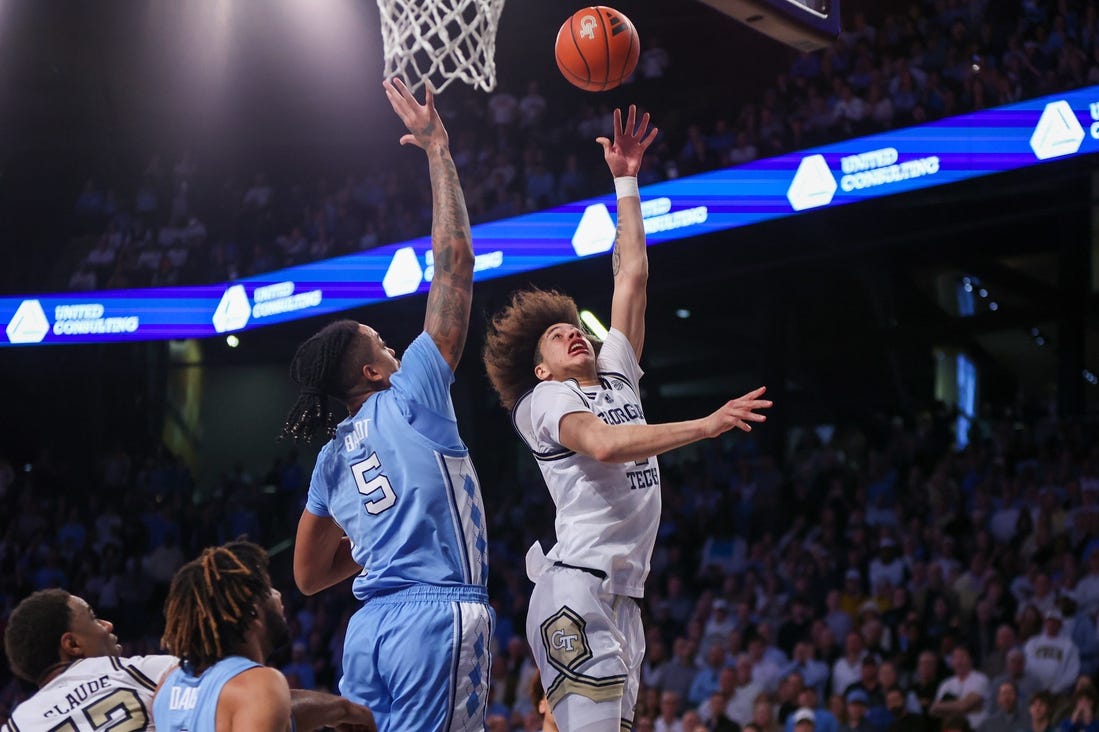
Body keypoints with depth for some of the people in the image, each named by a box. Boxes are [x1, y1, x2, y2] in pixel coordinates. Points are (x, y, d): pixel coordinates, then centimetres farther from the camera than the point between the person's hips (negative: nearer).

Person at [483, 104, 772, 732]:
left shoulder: (617, 376, 23)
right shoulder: (543, 400, 2)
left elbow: (632, 276, 24)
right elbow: (602, 443, -19)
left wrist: (627, 180, 24)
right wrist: (705, 426, -24)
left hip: (624, 599, 8)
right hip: (576, 591, -8)